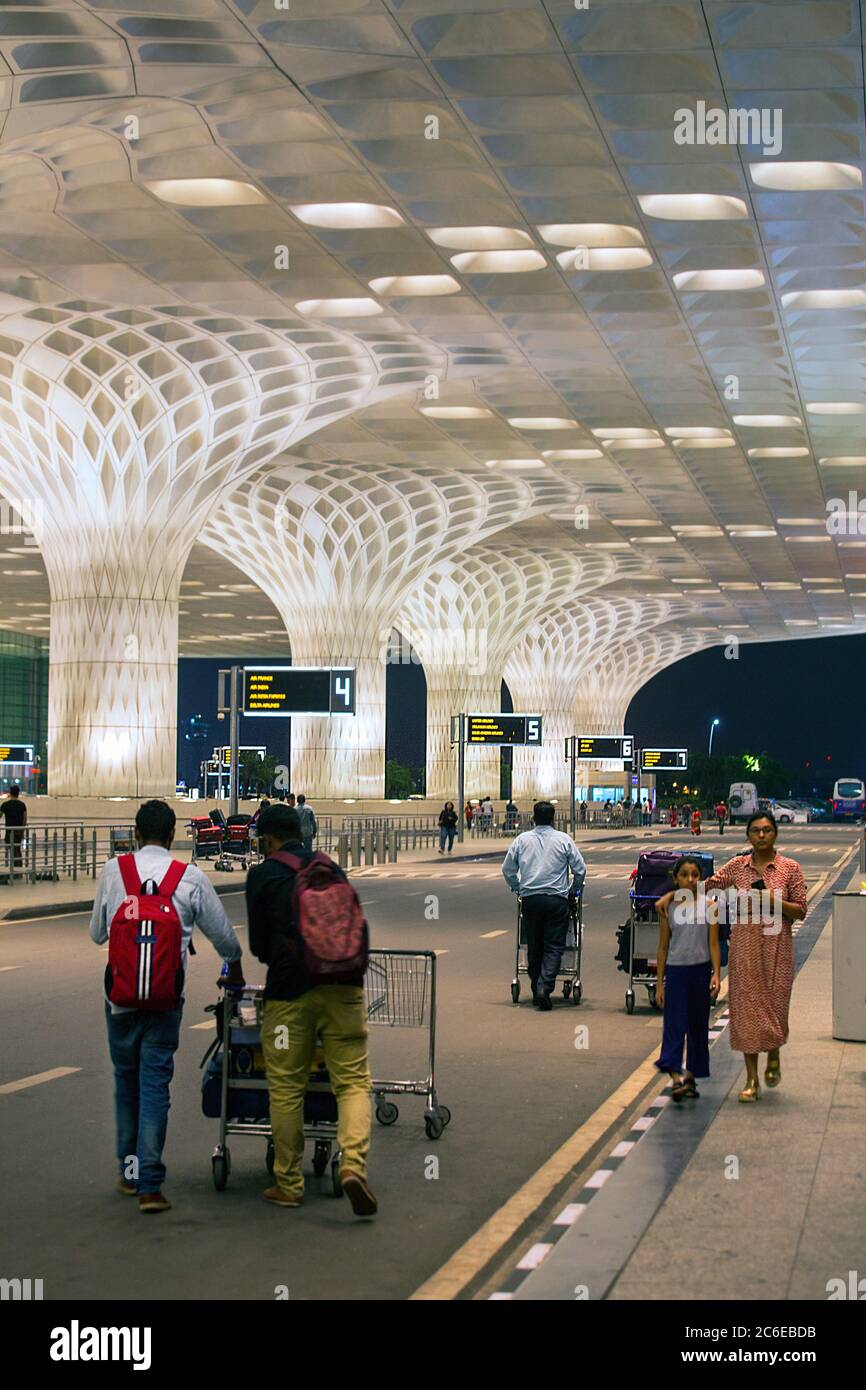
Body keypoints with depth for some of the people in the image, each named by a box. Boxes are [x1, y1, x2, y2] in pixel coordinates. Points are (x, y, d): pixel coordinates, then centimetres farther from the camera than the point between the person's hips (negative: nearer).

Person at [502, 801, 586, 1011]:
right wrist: (574, 890, 17)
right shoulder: (563, 840, 1)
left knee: (534, 946, 12)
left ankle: (536, 990, 15)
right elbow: (580, 869, 2)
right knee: (554, 946, -1)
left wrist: (518, 889, 23)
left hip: (529, 899, 2)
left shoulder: (522, 839, 6)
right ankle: (544, 986, -18)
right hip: (556, 899, -2)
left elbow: (507, 869, 9)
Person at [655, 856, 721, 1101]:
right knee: (675, 1023, -11)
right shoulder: (668, 906, 2)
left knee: (698, 1025, 8)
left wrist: (716, 974, -11)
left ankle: (691, 1076, 20)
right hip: (675, 970, -1)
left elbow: (713, 943, 1)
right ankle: (676, 1077, -18)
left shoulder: (708, 905, 1)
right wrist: (660, 982, 6)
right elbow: (663, 946, 6)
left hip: (701, 970, 1)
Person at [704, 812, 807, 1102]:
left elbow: (800, 911, -1)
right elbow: (706, 885, 8)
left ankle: (773, 1056, 32)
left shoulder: (790, 868, -1)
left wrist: (774, 901, -16)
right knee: (746, 1007, 1)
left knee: (775, 1005, -1)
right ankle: (751, 1080, 8)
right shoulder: (737, 866, 5)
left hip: (776, 945, -1)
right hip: (744, 945, 2)